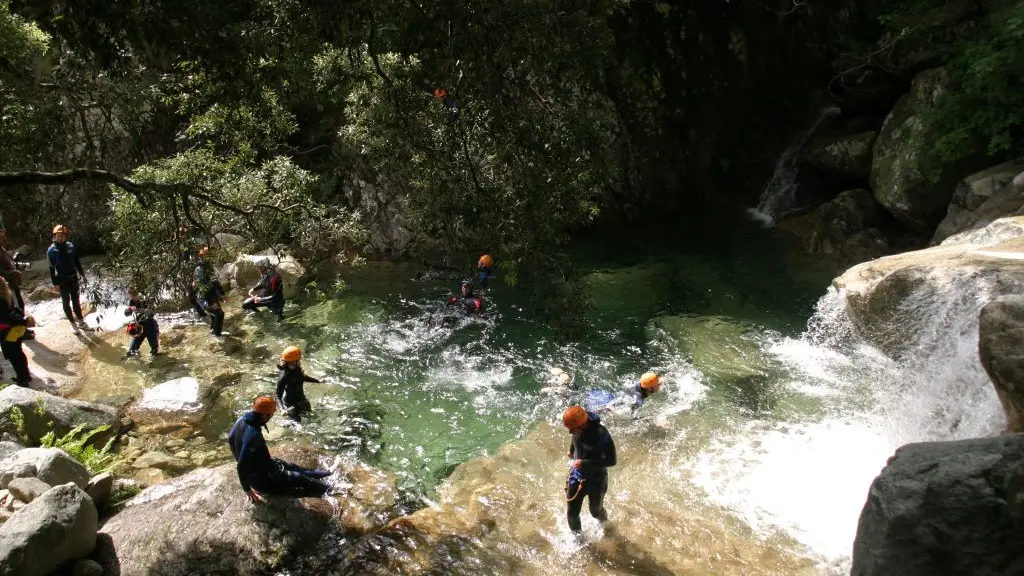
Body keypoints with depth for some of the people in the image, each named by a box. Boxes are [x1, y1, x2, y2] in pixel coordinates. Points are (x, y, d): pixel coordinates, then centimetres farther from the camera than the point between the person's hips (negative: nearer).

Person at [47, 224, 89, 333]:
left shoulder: (71, 246, -3)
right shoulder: (51, 250, -11)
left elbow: (77, 262, 7)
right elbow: (52, 268, -8)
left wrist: (82, 275, 8)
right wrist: (55, 283, -10)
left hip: (73, 278, 3)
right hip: (62, 281, -3)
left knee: (76, 301, 13)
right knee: (66, 302, 8)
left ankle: (81, 322, 22)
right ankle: (73, 324, 18)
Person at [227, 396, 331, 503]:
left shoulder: (242, 420, -11)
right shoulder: (253, 435, -38)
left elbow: (231, 439, 9)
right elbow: (242, 465, -34)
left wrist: (238, 457, 24)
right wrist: (247, 489, -22)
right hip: (262, 478, -9)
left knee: (290, 467, 26)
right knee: (299, 479, 10)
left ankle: (320, 474, 47)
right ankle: (327, 488, 31)